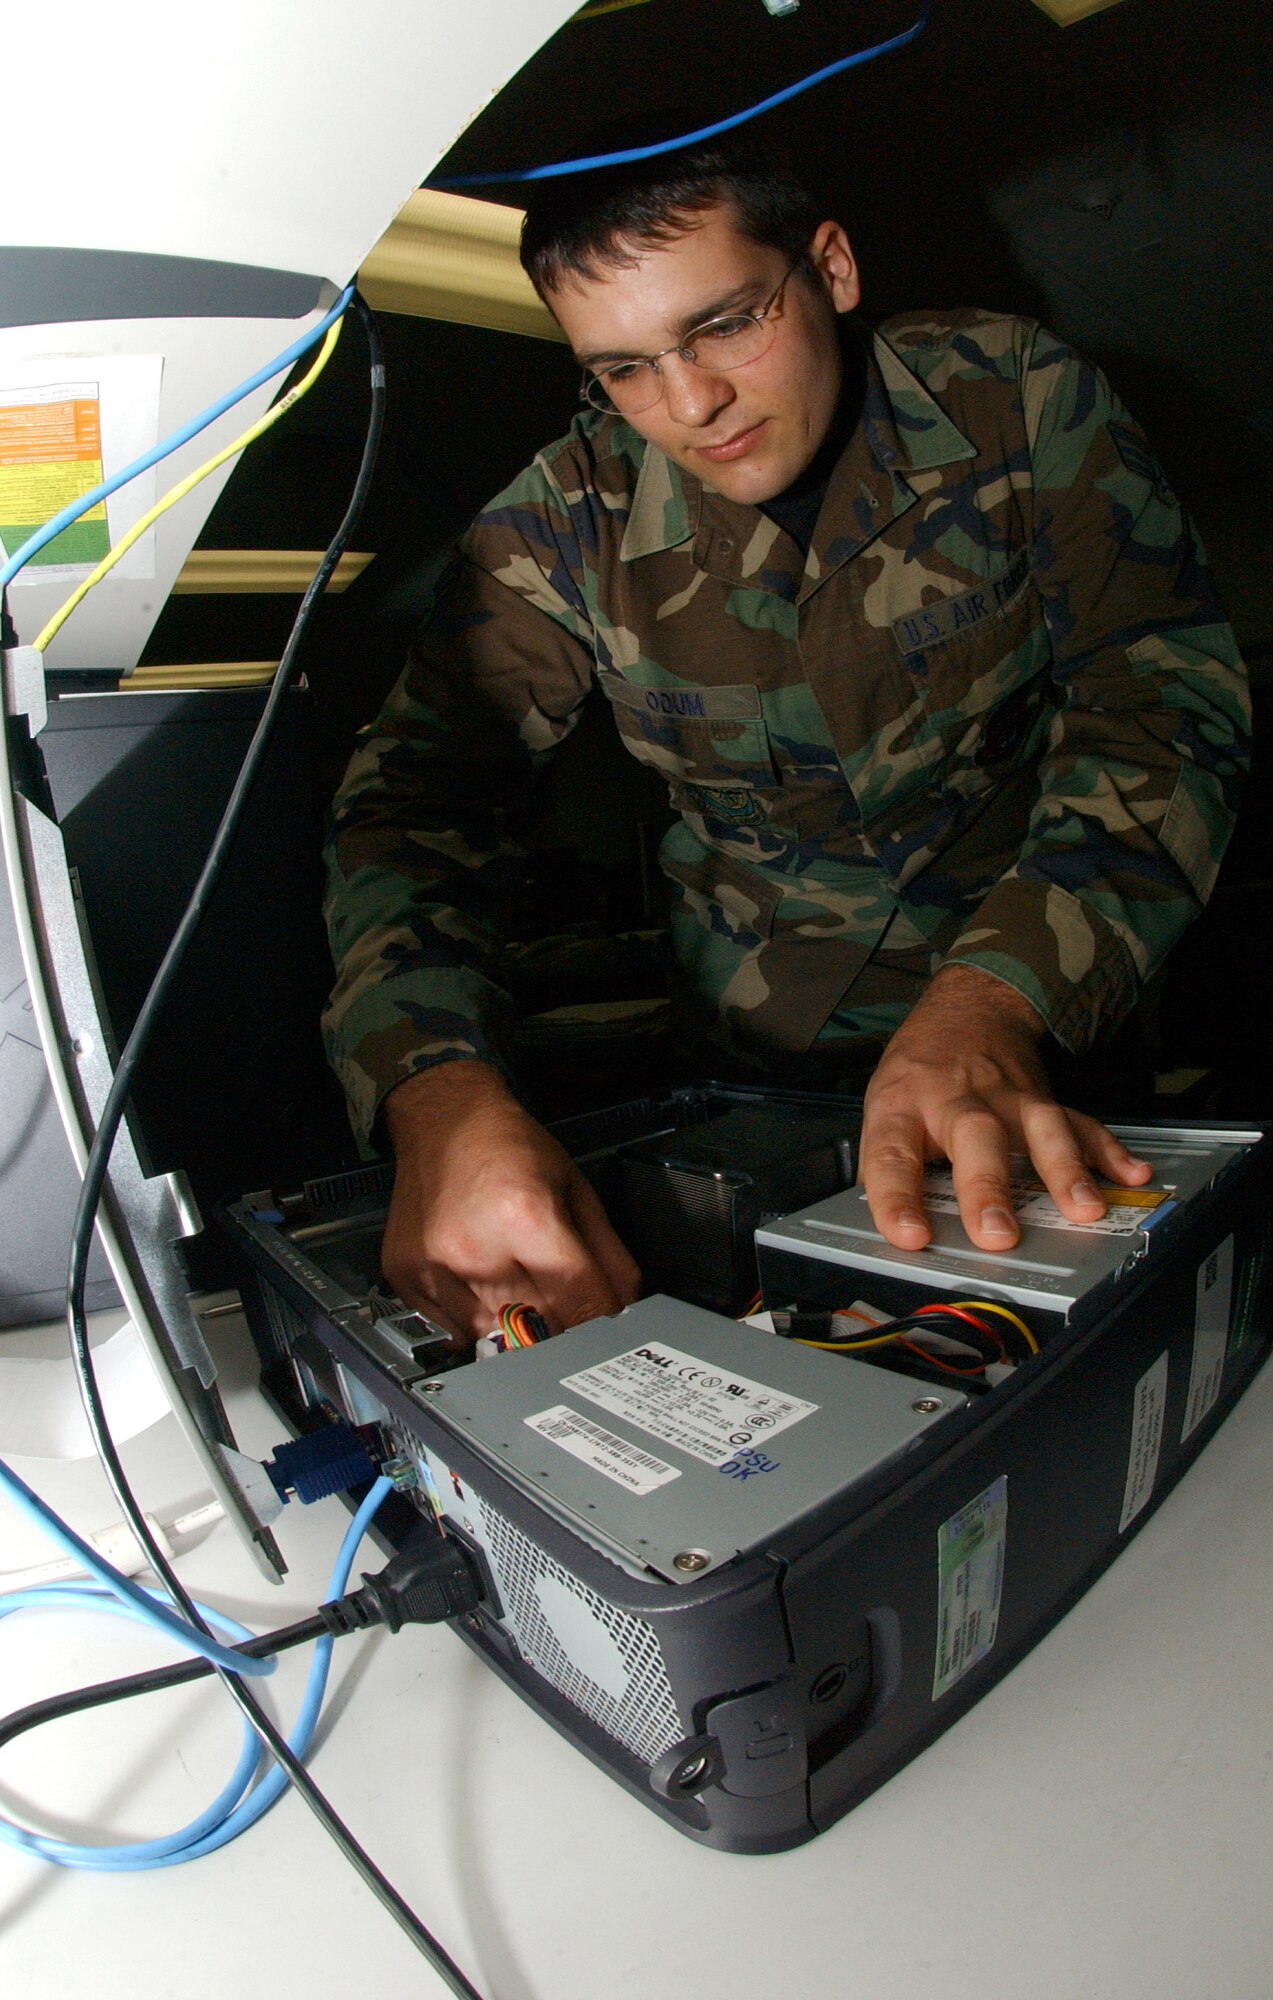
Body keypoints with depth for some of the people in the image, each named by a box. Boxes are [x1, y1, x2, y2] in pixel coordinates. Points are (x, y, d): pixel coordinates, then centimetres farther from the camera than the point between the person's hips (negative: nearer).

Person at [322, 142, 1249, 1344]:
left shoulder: (1016, 399, -7)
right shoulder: (562, 527, -6)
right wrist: (442, 1099, -33)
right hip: (757, 1054, 1)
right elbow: (416, 792, -12)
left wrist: (992, 1000, -31)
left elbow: (1164, 694, -13)